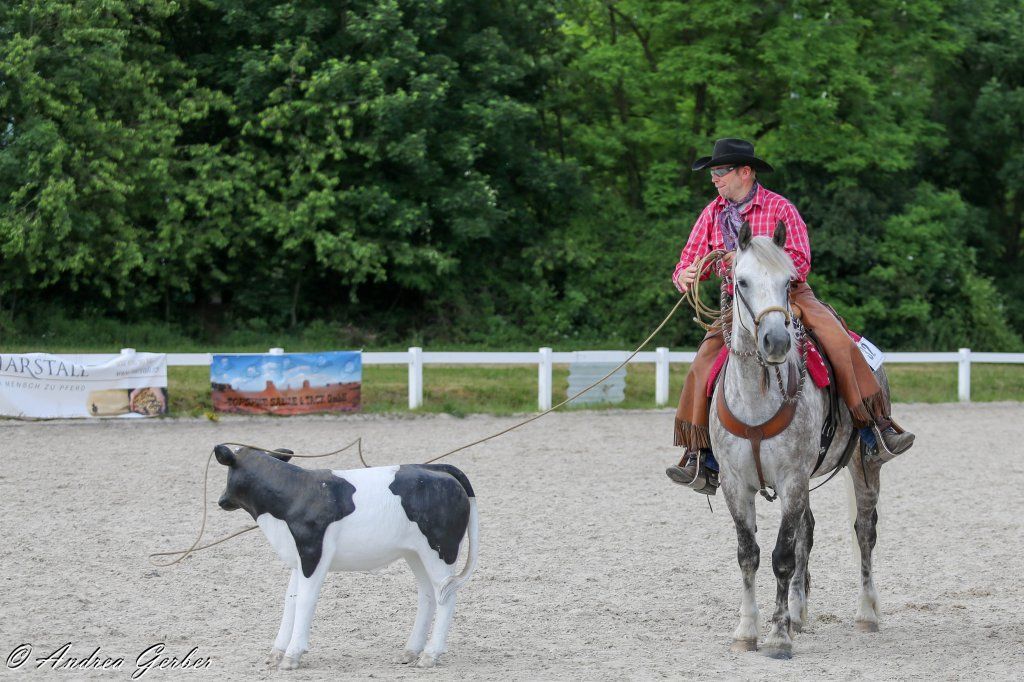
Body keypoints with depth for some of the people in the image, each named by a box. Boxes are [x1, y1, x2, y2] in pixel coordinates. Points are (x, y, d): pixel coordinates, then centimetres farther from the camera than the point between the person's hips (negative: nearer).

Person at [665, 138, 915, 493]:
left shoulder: (780, 208, -7)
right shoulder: (712, 214, 6)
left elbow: (800, 263, -13)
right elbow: (689, 262, 10)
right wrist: (685, 276, -16)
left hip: (789, 294, -3)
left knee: (837, 339, -26)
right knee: (704, 362, -20)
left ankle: (879, 424, -23)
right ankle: (697, 455, -17)